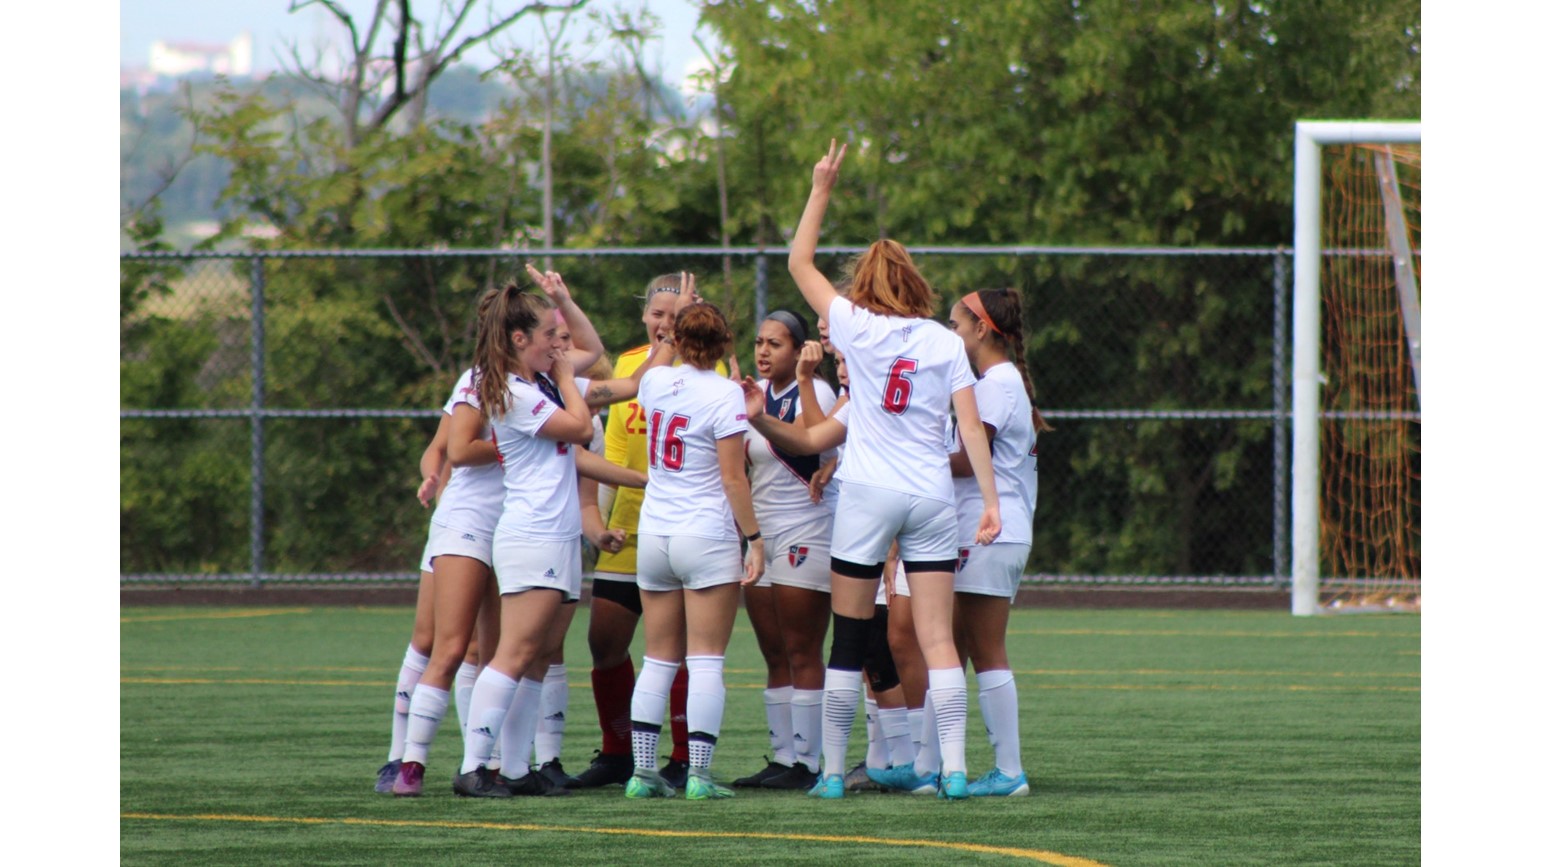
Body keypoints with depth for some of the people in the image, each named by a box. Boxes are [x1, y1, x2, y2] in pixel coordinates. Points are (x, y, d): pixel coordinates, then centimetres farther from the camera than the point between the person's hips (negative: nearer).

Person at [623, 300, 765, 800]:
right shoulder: (724, 394, -11)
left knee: (657, 660, 9)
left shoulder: (655, 382, 4)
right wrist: (754, 538, -9)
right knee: (706, 662, -4)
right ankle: (699, 774, -10)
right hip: (707, 536, -5)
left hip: (653, 533, 5)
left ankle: (642, 771, 6)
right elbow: (733, 477, -13)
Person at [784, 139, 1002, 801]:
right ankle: (953, 768, -9)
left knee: (848, 642, 6)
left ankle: (832, 770, 9)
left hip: (867, 495, -1)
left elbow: (799, 262, 8)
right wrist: (991, 500, -2)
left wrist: (822, 188, 11)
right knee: (938, 641, -1)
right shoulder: (946, 343, 3)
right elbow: (971, 427, -3)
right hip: (932, 497, 1)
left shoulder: (858, 328, -2)